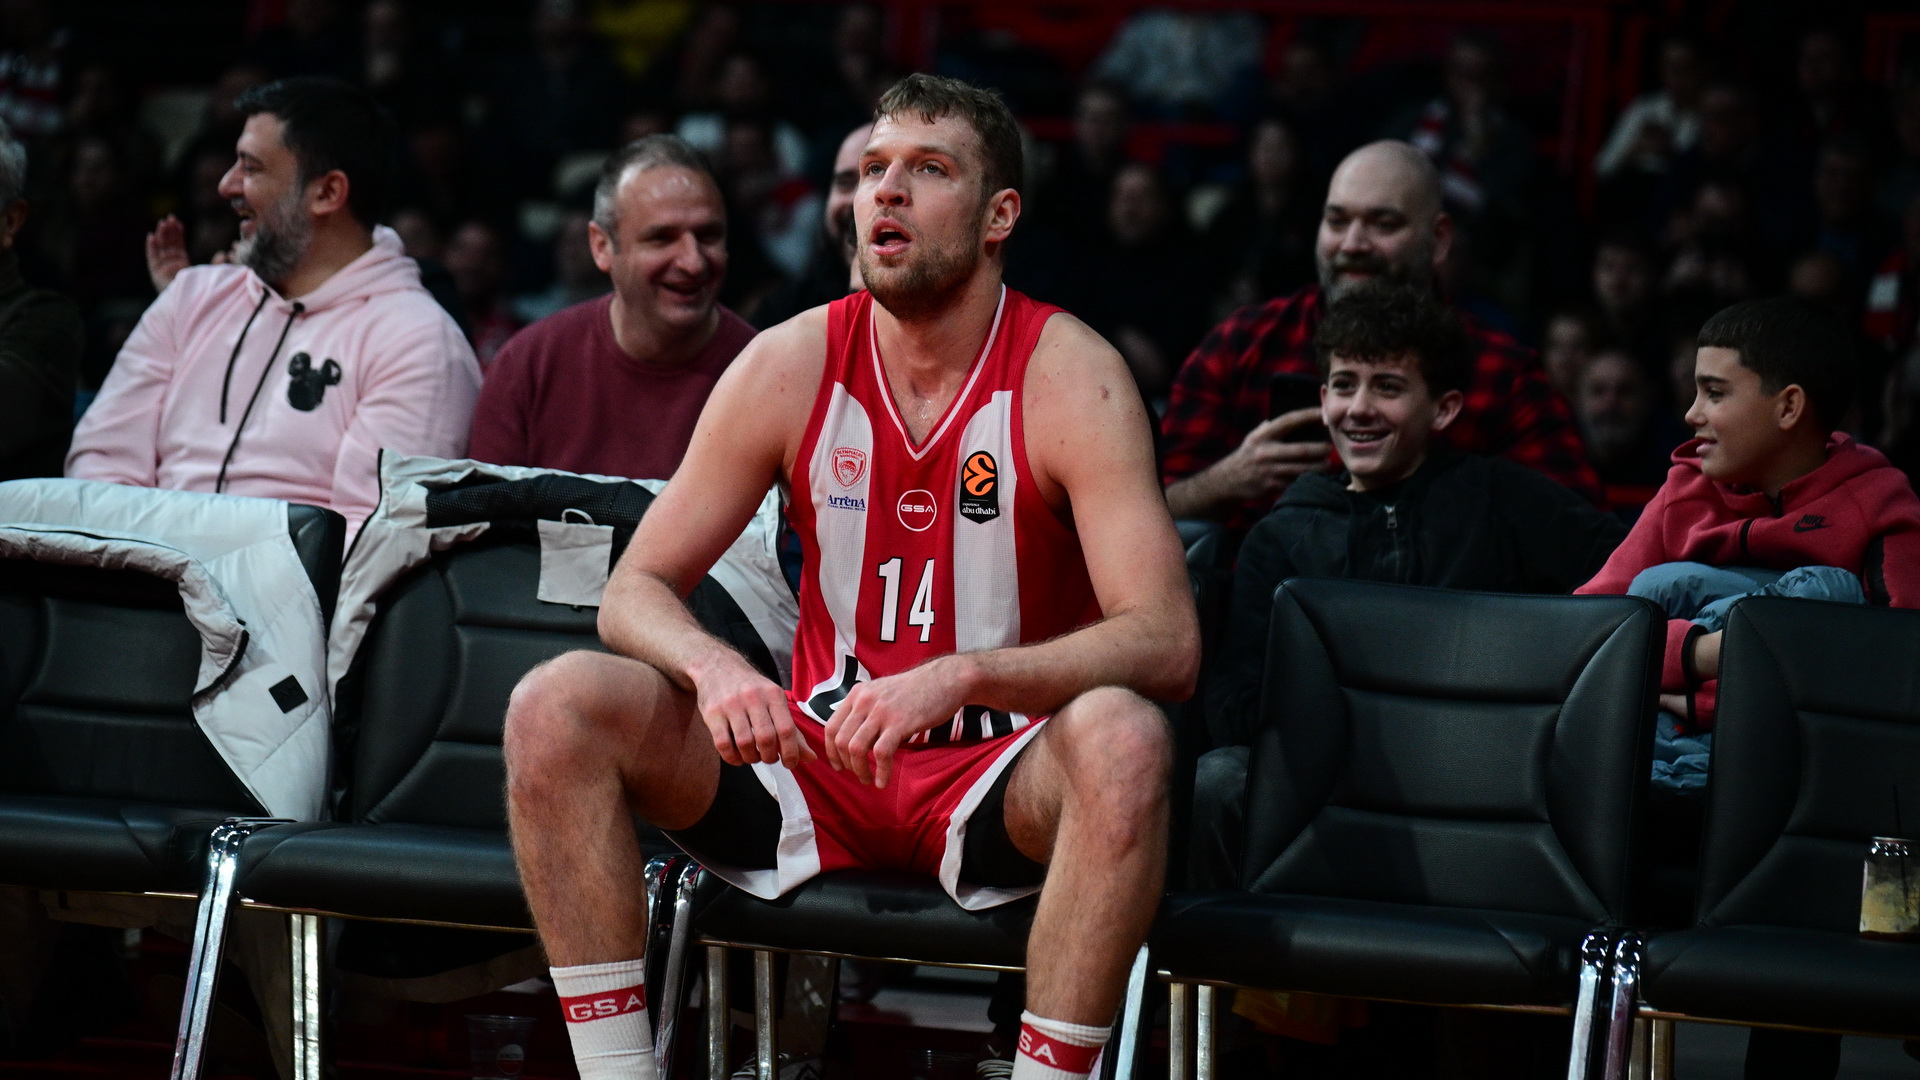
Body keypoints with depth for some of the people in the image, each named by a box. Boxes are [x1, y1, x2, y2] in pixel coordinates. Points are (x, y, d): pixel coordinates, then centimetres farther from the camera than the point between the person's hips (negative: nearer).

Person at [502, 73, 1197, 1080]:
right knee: (556, 707, -18)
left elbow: (1166, 640, -21)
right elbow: (635, 590, 1)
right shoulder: (789, 365, -1)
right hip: (816, 764, 3)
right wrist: (711, 666, -24)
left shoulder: (1069, 375, -11)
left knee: (1121, 738, -37)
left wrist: (956, 677, -35)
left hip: (995, 777, -3)